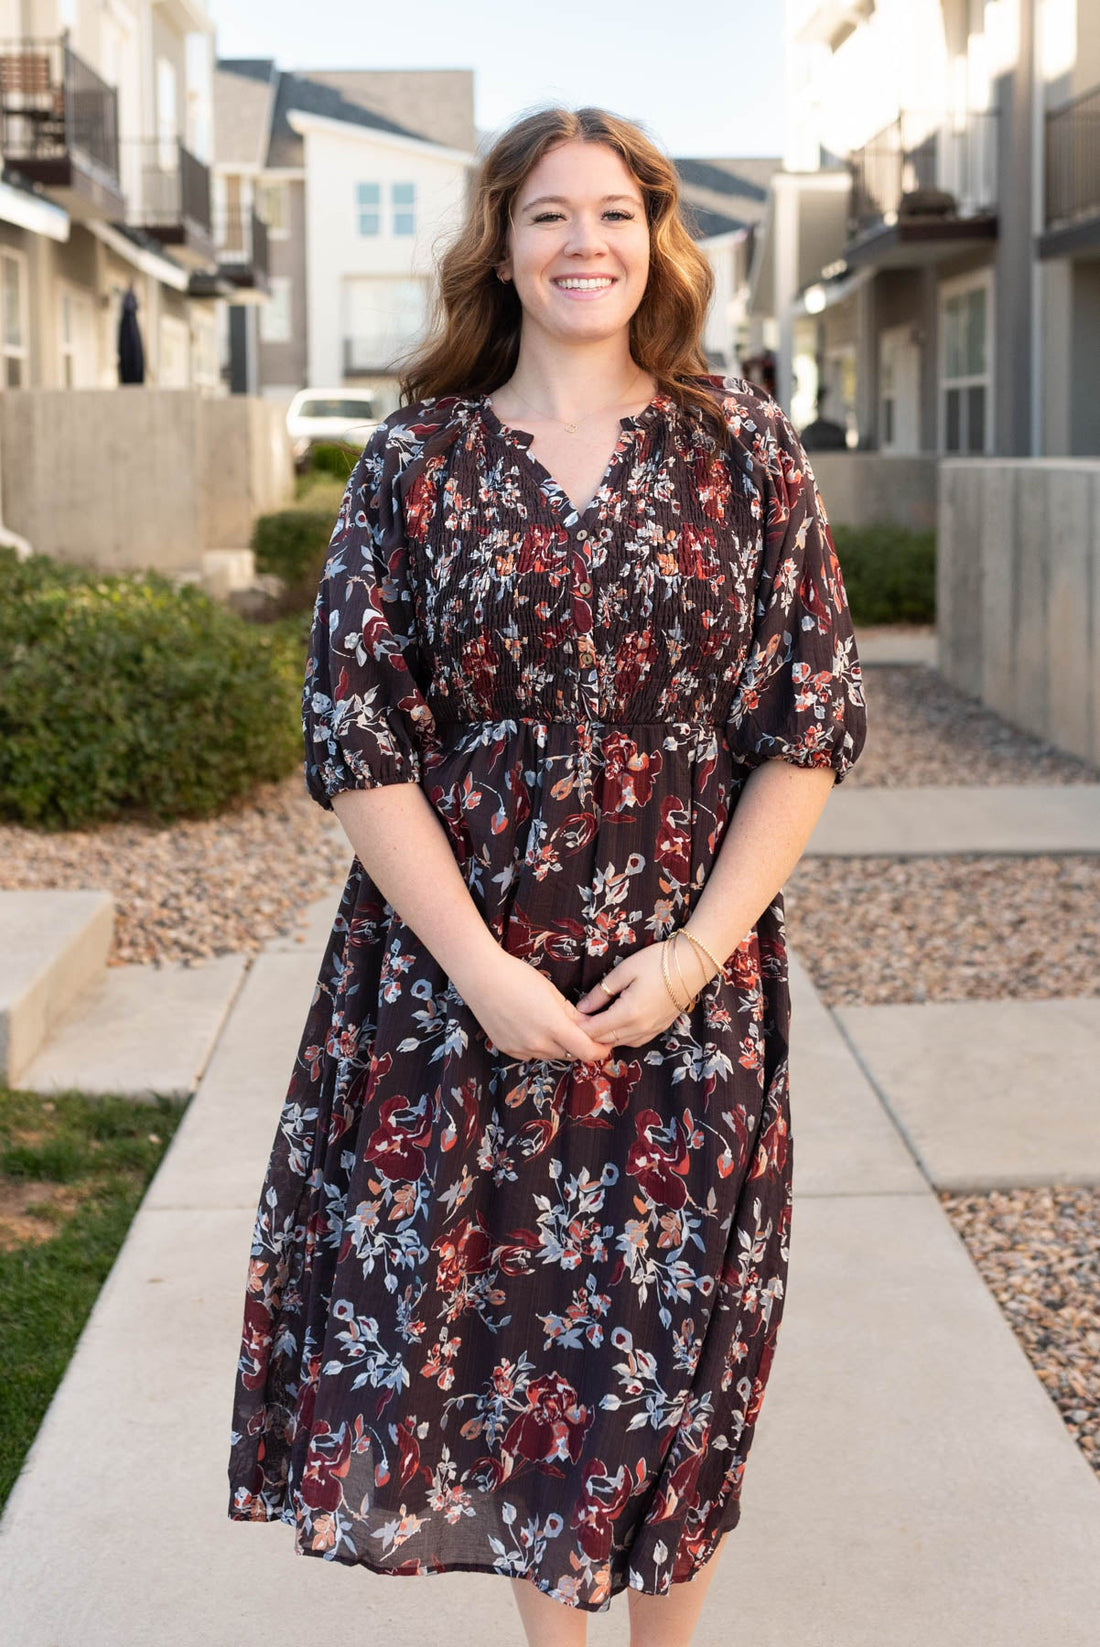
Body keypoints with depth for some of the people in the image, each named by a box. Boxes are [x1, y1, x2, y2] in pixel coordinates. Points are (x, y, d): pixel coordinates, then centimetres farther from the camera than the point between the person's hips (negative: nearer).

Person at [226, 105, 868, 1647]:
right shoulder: (420, 455, 1)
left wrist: (697, 950, -10)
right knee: (498, 1317, 9)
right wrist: (483, 969, -11)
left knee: (672, 1327, 8)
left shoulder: (743, 449, 2)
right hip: (452, 973, 0)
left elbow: (812, 721, 0)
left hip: (690, 985, 0)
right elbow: (354, 736, -3)